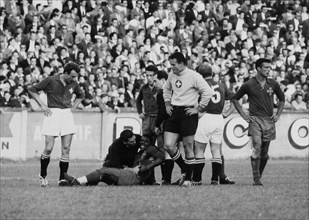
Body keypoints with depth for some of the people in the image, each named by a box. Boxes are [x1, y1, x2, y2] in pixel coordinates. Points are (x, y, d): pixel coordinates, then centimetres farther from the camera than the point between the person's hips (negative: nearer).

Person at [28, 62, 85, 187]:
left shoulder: (73, 84, 8)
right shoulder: (50, 81, -6)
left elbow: (81, 96, 29)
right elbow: (32, 90, 2)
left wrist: (73, 107, 13)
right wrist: (42, 105, -4)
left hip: (67, 114, 4)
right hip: (53, 114, -4)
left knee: (66, 149, -3)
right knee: (49, 148, -9)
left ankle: (62, 179, 2)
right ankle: (43, 175, 12)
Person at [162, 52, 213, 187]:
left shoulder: (193, 76, -11)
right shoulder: (172, 76, 11)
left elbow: (208, 92, -14)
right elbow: (166, 89, 31)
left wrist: (198, 109, -13)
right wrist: (167, 104, 18)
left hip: (188, 114, -6)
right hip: (174, 113, 6)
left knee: (188, 147, -2)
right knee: (168, 145, -2)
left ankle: (188, 178, 9)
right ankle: (184, 170, 18)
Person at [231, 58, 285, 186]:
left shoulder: (273, 84, 8)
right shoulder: (249, 85, -2)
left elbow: (282, 99, 24)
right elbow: (234, 99, 9)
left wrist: (278, 114, 12)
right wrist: (243, 115, 3)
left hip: (269, 120, 4)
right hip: (255, 119, -4)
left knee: (264, 152, 7)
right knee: (257, 146, -18)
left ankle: (259, 175, 22)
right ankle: (256, 179, -17)